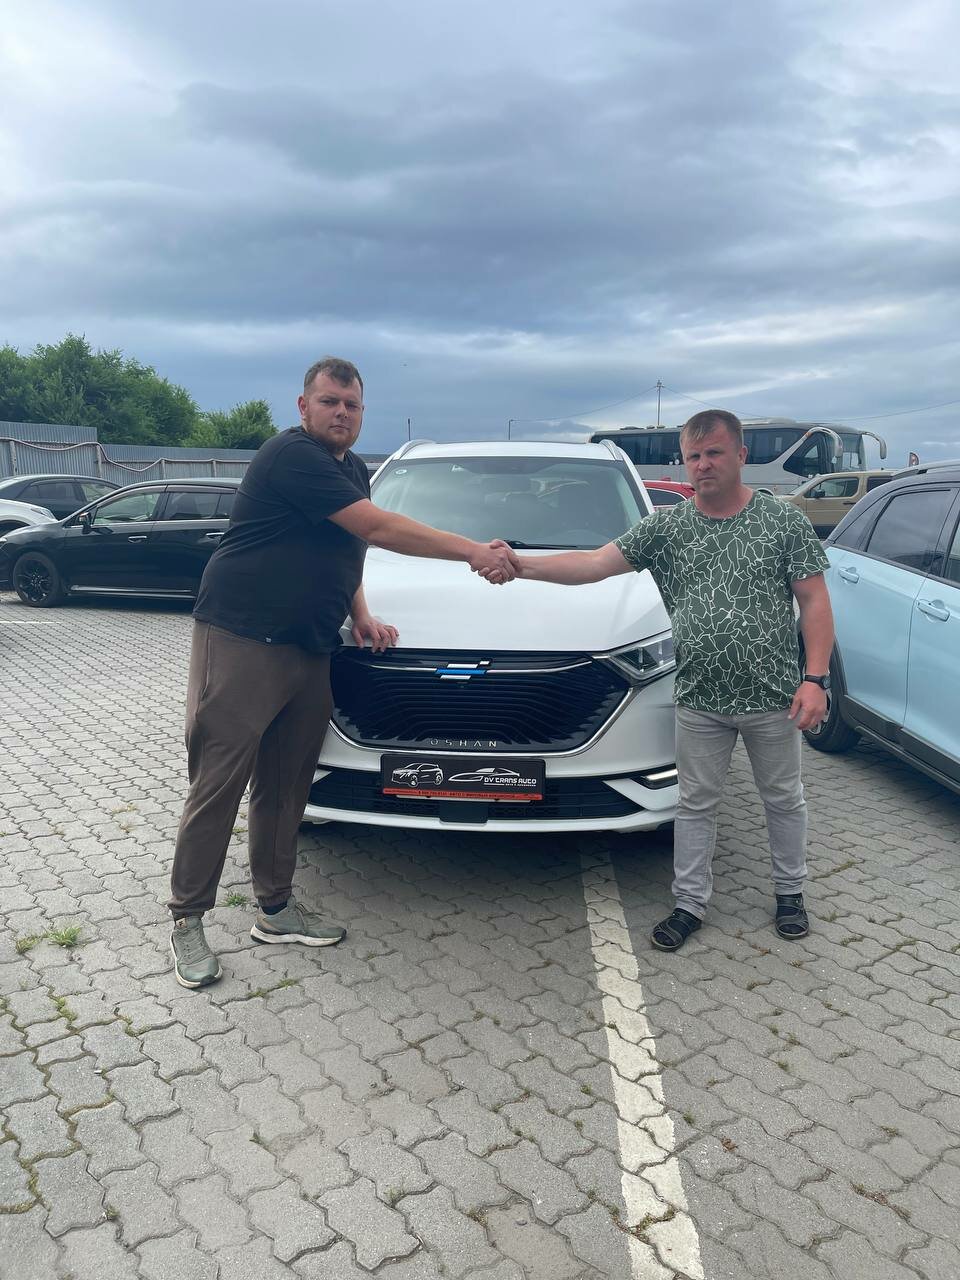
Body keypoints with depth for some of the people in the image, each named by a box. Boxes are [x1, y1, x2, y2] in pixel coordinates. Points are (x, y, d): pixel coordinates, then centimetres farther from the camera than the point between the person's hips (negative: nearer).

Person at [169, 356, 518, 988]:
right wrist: (474, 551, -20)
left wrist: (362, 616, 9)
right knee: (219, 783, -3)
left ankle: (276, 908, 24)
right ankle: (187, 919, 10)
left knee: (285, 785, 12)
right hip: (240, 642, -8)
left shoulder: (354, 470, 17)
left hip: (308, 650, 9)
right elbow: (379, 529, -22)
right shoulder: (292, 456, -14)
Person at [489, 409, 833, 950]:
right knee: (696, 804, 11)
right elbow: (594, 564, -9)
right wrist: (521, 565, -23)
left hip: (773, 697, -1)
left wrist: (816, 678, -14)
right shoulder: (666, 526, 0)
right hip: (699, 700, 1)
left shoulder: (785, 520, -3)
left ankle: (790, 893, 37)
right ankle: (690, 904, 26)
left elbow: (815, 602, -4)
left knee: (784, 799, 16)